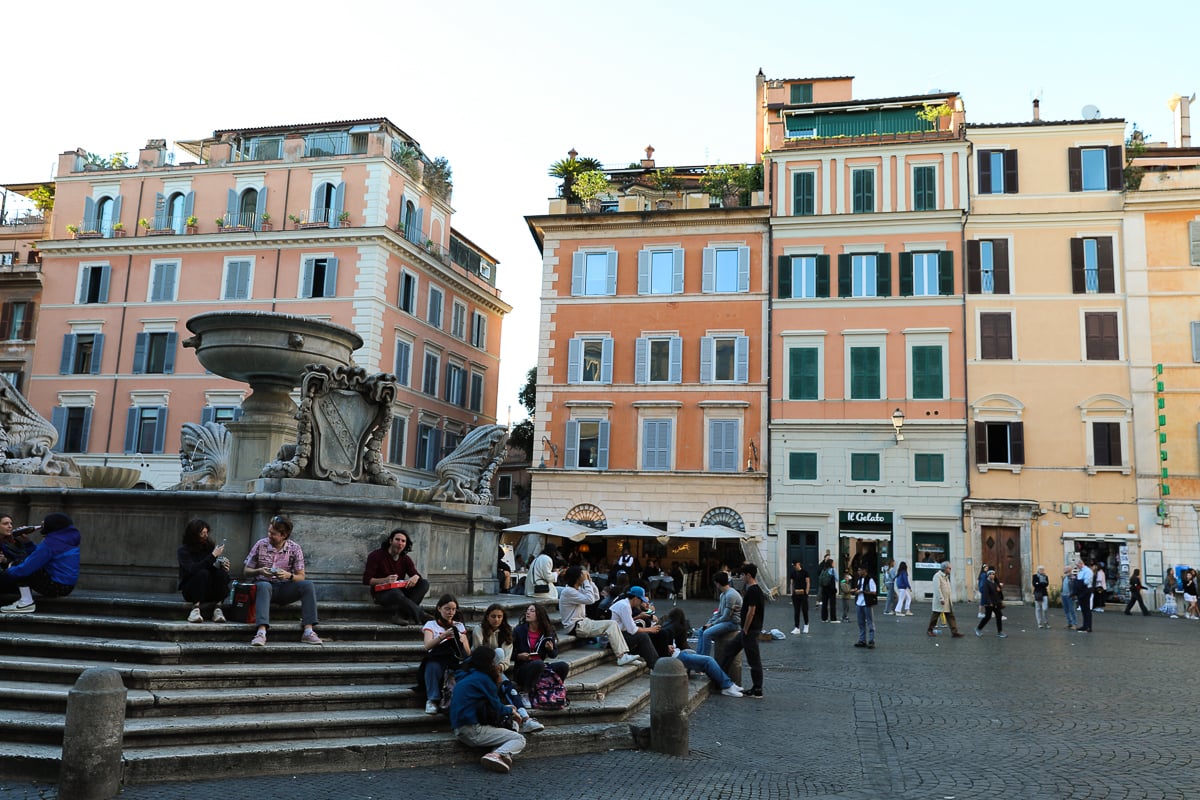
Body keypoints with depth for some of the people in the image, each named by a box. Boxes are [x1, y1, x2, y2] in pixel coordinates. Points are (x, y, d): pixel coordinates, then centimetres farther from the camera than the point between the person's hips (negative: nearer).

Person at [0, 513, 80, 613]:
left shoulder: (50, 543, -18)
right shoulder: (68, 538, 8)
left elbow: (27, 567, -16)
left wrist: (8, 572, 2)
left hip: (55, 587, -10)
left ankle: (26, 603, -4)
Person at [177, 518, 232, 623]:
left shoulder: (210, 546, 4)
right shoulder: (183, 550, -6)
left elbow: (216, 567, 3)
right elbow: (193, 569, -23)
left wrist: (223, 566, -21)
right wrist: (213, 555, -27)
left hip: (210, 591, 3)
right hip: (190, 590, -3)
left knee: (221, 573, -26)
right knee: (203, 573, -32)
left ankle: (217, 607, -25)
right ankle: (196, 608, -31)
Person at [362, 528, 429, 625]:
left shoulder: (405, 559, 12)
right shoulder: (376, 555, -4)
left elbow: (416, 574, -1)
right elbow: (366, 580, -10)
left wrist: (415, 577, -27)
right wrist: (385, 580, -27)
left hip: (400, 591, 6)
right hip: (381, 594, -6)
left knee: (424, 583, -16)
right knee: (396, 593, -40)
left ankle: (400, 615, -31)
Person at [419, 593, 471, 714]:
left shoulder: (459, 626, 23)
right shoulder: (431, 625, 14)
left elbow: (468, 653, 13)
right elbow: (427, 646, -7)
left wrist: (462, 641, -10)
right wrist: (443, 636, -22)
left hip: (456, 660, 2)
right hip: (437, 659, -1)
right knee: (432, 667, -38)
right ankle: (432, 700, -24)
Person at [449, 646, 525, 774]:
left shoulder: (465, 677, 16)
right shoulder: (482, 678, -10)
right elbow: (496, 708, -2)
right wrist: (510, 710, 17)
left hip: (459, 730, 9)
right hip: (473, 731, -9)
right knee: (519, 739, -3)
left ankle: (495, 754, -14)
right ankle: (498, 754, -29)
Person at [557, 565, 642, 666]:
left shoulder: (578, 589, 14)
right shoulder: (568, 591, -16)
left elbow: (596, 597, 14)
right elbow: (590, 600, -23)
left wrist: (590, 581, 5)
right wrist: (586, 581, -18)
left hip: (583, 622, 10)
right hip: (575, 627, -10)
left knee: (613, 625, -3)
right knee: (611, 624, -17)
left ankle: (624, 655, -11)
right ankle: (622, 657, -15)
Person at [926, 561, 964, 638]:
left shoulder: (946, 576, 15)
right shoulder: (937, 576, -14)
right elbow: (937, 588, -21)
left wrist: (951, 598, 16)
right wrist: (941, 599, -25)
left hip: (948, 601, 8)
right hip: (940, 601, -8)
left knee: (951, 616, 2)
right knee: (935, 616, 3)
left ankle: (954, 632, 0)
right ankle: (929, 630, 15)